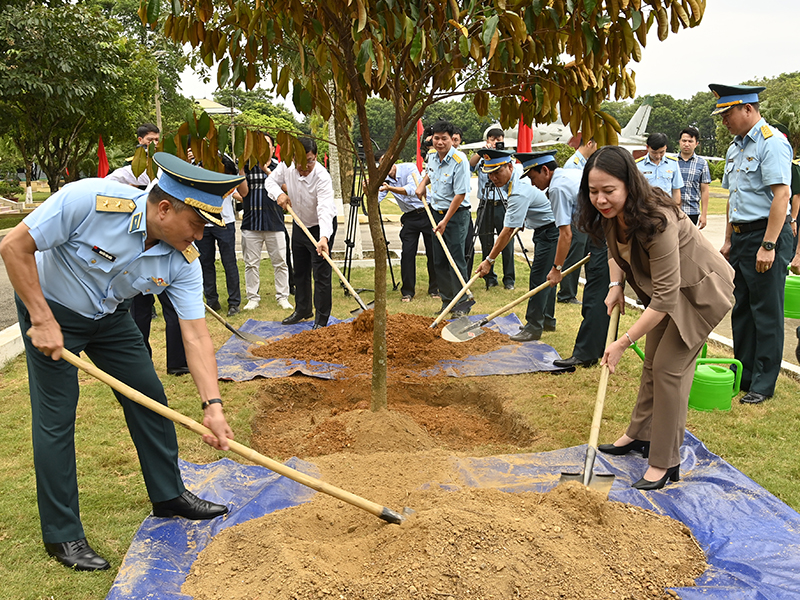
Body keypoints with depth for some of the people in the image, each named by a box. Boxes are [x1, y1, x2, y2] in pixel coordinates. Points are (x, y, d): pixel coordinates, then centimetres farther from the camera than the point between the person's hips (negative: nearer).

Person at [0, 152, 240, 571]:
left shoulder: (183, 261, -20)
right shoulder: (88, 200, -34)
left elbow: (196, 336, -20)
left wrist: (213, 405, -29)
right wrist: (43, 320, -25)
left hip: (110, 316, 5)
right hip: (50, 310, -5)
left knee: (150, 398, 6)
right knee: (55, 417, -4)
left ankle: (168, 495, 25)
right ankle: (61, 535, 10)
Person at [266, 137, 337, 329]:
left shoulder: (322, 177, -32)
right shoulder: (286, 166, -15)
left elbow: (325, 210, -43)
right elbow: (271, 181, 3)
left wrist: (324, 238, -57)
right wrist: (279, 194, -20)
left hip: (321, 228, -6)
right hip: (299, 225, 6)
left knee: (321, 274, -7)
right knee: (300, 271, 17)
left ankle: (321, 319, 4)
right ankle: (302, 310, 35)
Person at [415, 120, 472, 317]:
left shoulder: (459, 161, -18)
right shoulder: (431, 155, 4)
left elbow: (460, 194, -20)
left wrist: (445, 221, -19)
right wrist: (422, 184, 13)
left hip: (456, 214, -7)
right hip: (436, 212, 7)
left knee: (456, 260, -8)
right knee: (439, 261, 9)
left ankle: (462, 305, 2)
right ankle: (447, 301, 20)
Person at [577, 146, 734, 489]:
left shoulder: (657, 220, -38)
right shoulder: (611, 215, -13)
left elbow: (665, 297, -36)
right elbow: (616, 250, 11)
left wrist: (623, 342, -34)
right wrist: (616, 286, -7)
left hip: (700, 290, -8)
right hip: (664, 288, 8)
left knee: (669, 368, -10)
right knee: (653, 362, 17)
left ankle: (665, 463, 1)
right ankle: (640, 435, 33)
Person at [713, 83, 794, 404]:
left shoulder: (772, 142, -13)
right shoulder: (735, 146, 15)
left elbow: (781, 195, -21)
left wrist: (768, 245, -24)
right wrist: (729, 240, 18)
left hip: (766, 234, -9)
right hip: (741, 235, 9)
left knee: (766, 312, -1)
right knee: (741, 309, 13)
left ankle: (764, 384, 8)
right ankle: (743, 375, 25)